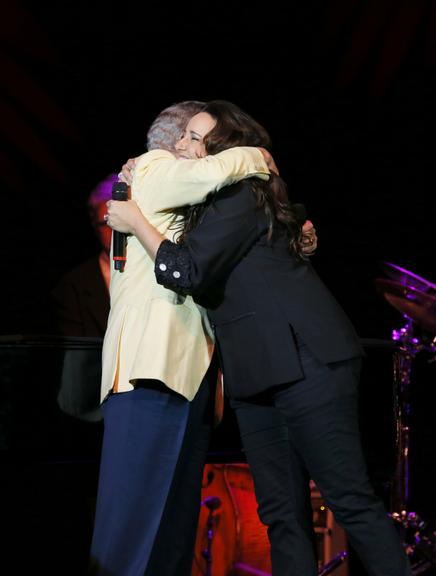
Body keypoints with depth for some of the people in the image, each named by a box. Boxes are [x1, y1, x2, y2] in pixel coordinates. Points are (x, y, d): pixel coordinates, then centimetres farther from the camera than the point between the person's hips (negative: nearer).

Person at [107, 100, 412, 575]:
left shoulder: (240, 195, -6)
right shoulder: (211, 204, 22)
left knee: (348, 497, -12)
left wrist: (135, 222, 0)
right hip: (259, 375, 10)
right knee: (280, 513, 4)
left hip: (305, 362, -10)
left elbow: (185, 272, -15)